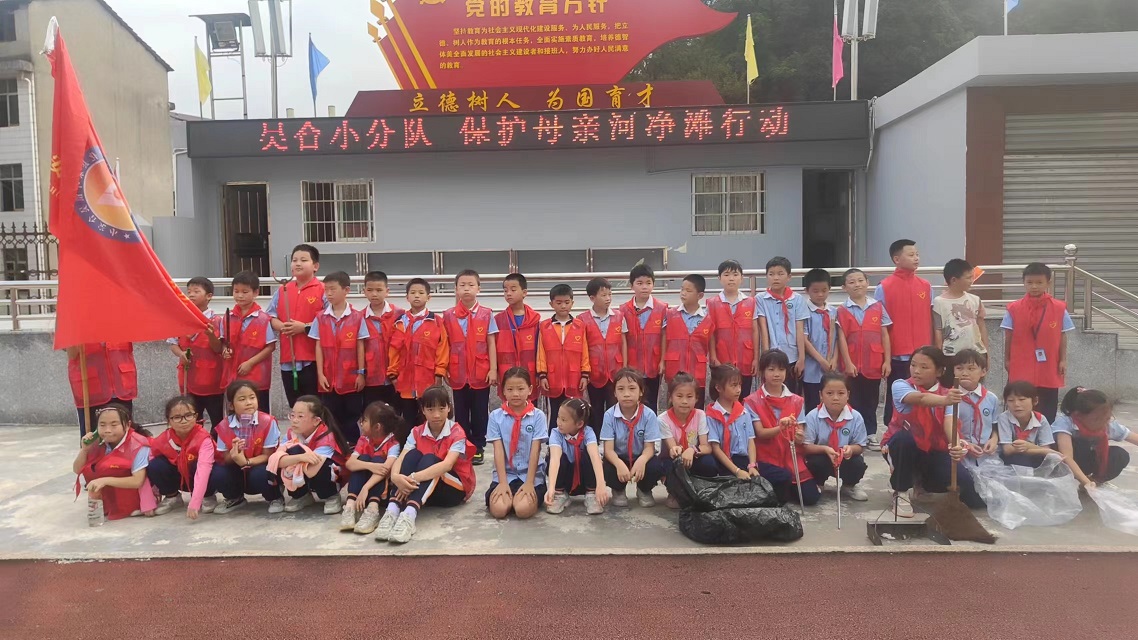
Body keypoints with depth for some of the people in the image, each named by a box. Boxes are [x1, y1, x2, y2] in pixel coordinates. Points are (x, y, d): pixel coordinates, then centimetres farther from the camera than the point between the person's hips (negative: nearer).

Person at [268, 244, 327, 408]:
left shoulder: (323, 291, -5)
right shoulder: (282, 290, 12)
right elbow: (270, 316, 13)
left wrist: (305, 327, -16)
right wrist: (282, 326, -7)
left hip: (313, 359, -5)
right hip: (288, 359, 6)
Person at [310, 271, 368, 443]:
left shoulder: (357, 317, -4)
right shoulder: (321, 318, 2)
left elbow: (360, 346, -2)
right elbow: (319, 347, 3)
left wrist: (361, 373, -3)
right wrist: (320, 374, -2)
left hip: (351, 378, -2)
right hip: (328, 378, 2)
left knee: (351, 419, 7)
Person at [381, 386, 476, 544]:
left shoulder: (457, 433, -14)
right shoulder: (417, 433, -2)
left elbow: (447, 465, -30)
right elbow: (400, 460, -16)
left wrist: (414, 478, -41)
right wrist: (395, 476, -40)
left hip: (456, 488, -3)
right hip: (424, 488, 4)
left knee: (429, 459, -30)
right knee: (413, 454, -23)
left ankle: (409, 515, -51)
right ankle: (392, 511, -38)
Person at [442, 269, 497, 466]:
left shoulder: (486, 314, -1)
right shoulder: (448, 315, 2)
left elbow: (491, 344, -1)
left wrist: (493, 369, -6)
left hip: (481, 373, -1)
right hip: (458, 374, 1)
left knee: (479, 413, 7)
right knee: (461, 414, 10)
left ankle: (477, 448, 18)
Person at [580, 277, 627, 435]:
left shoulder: (619, 316, 1)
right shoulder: (584, 320, -4)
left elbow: (623, 343, 5)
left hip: (615, 372, 1)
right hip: (594, 373, -1)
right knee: (595, 411, 12)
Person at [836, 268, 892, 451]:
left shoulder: (878, 307, 4)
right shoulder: (843, 311, -2)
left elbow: (884, 335, 5)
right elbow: (841, 338, -5)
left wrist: (887, 361, 0)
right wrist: (848, 363, -11)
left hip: (874, 363, 2)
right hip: (853, 365, -2)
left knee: (871, 400, 11)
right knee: (855, 400, 7)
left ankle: (871, 433, 21)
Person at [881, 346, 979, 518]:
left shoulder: (948, 395, -5)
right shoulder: (900, 386, -14)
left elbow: (949, 422, -24)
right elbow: (920, 398, -37)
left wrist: (955, 445, -47)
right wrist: (944, 400, -60)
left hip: (934, 450, 2)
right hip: (903, 446, -2)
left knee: (965, 484, -22)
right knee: (904, 436, -39)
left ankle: (923, 481, 15)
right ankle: (901, 492, -14)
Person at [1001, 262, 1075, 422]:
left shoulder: (1059, 309, -1)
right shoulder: (1014, 309, -3)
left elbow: (1062, 337, 4)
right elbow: (1008, 337, 3)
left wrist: (1063, 361, 2)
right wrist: (1007, 360, 4)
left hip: (1049, 369, 1)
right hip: (1021, 369, -1)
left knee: (1048, 413, 9)